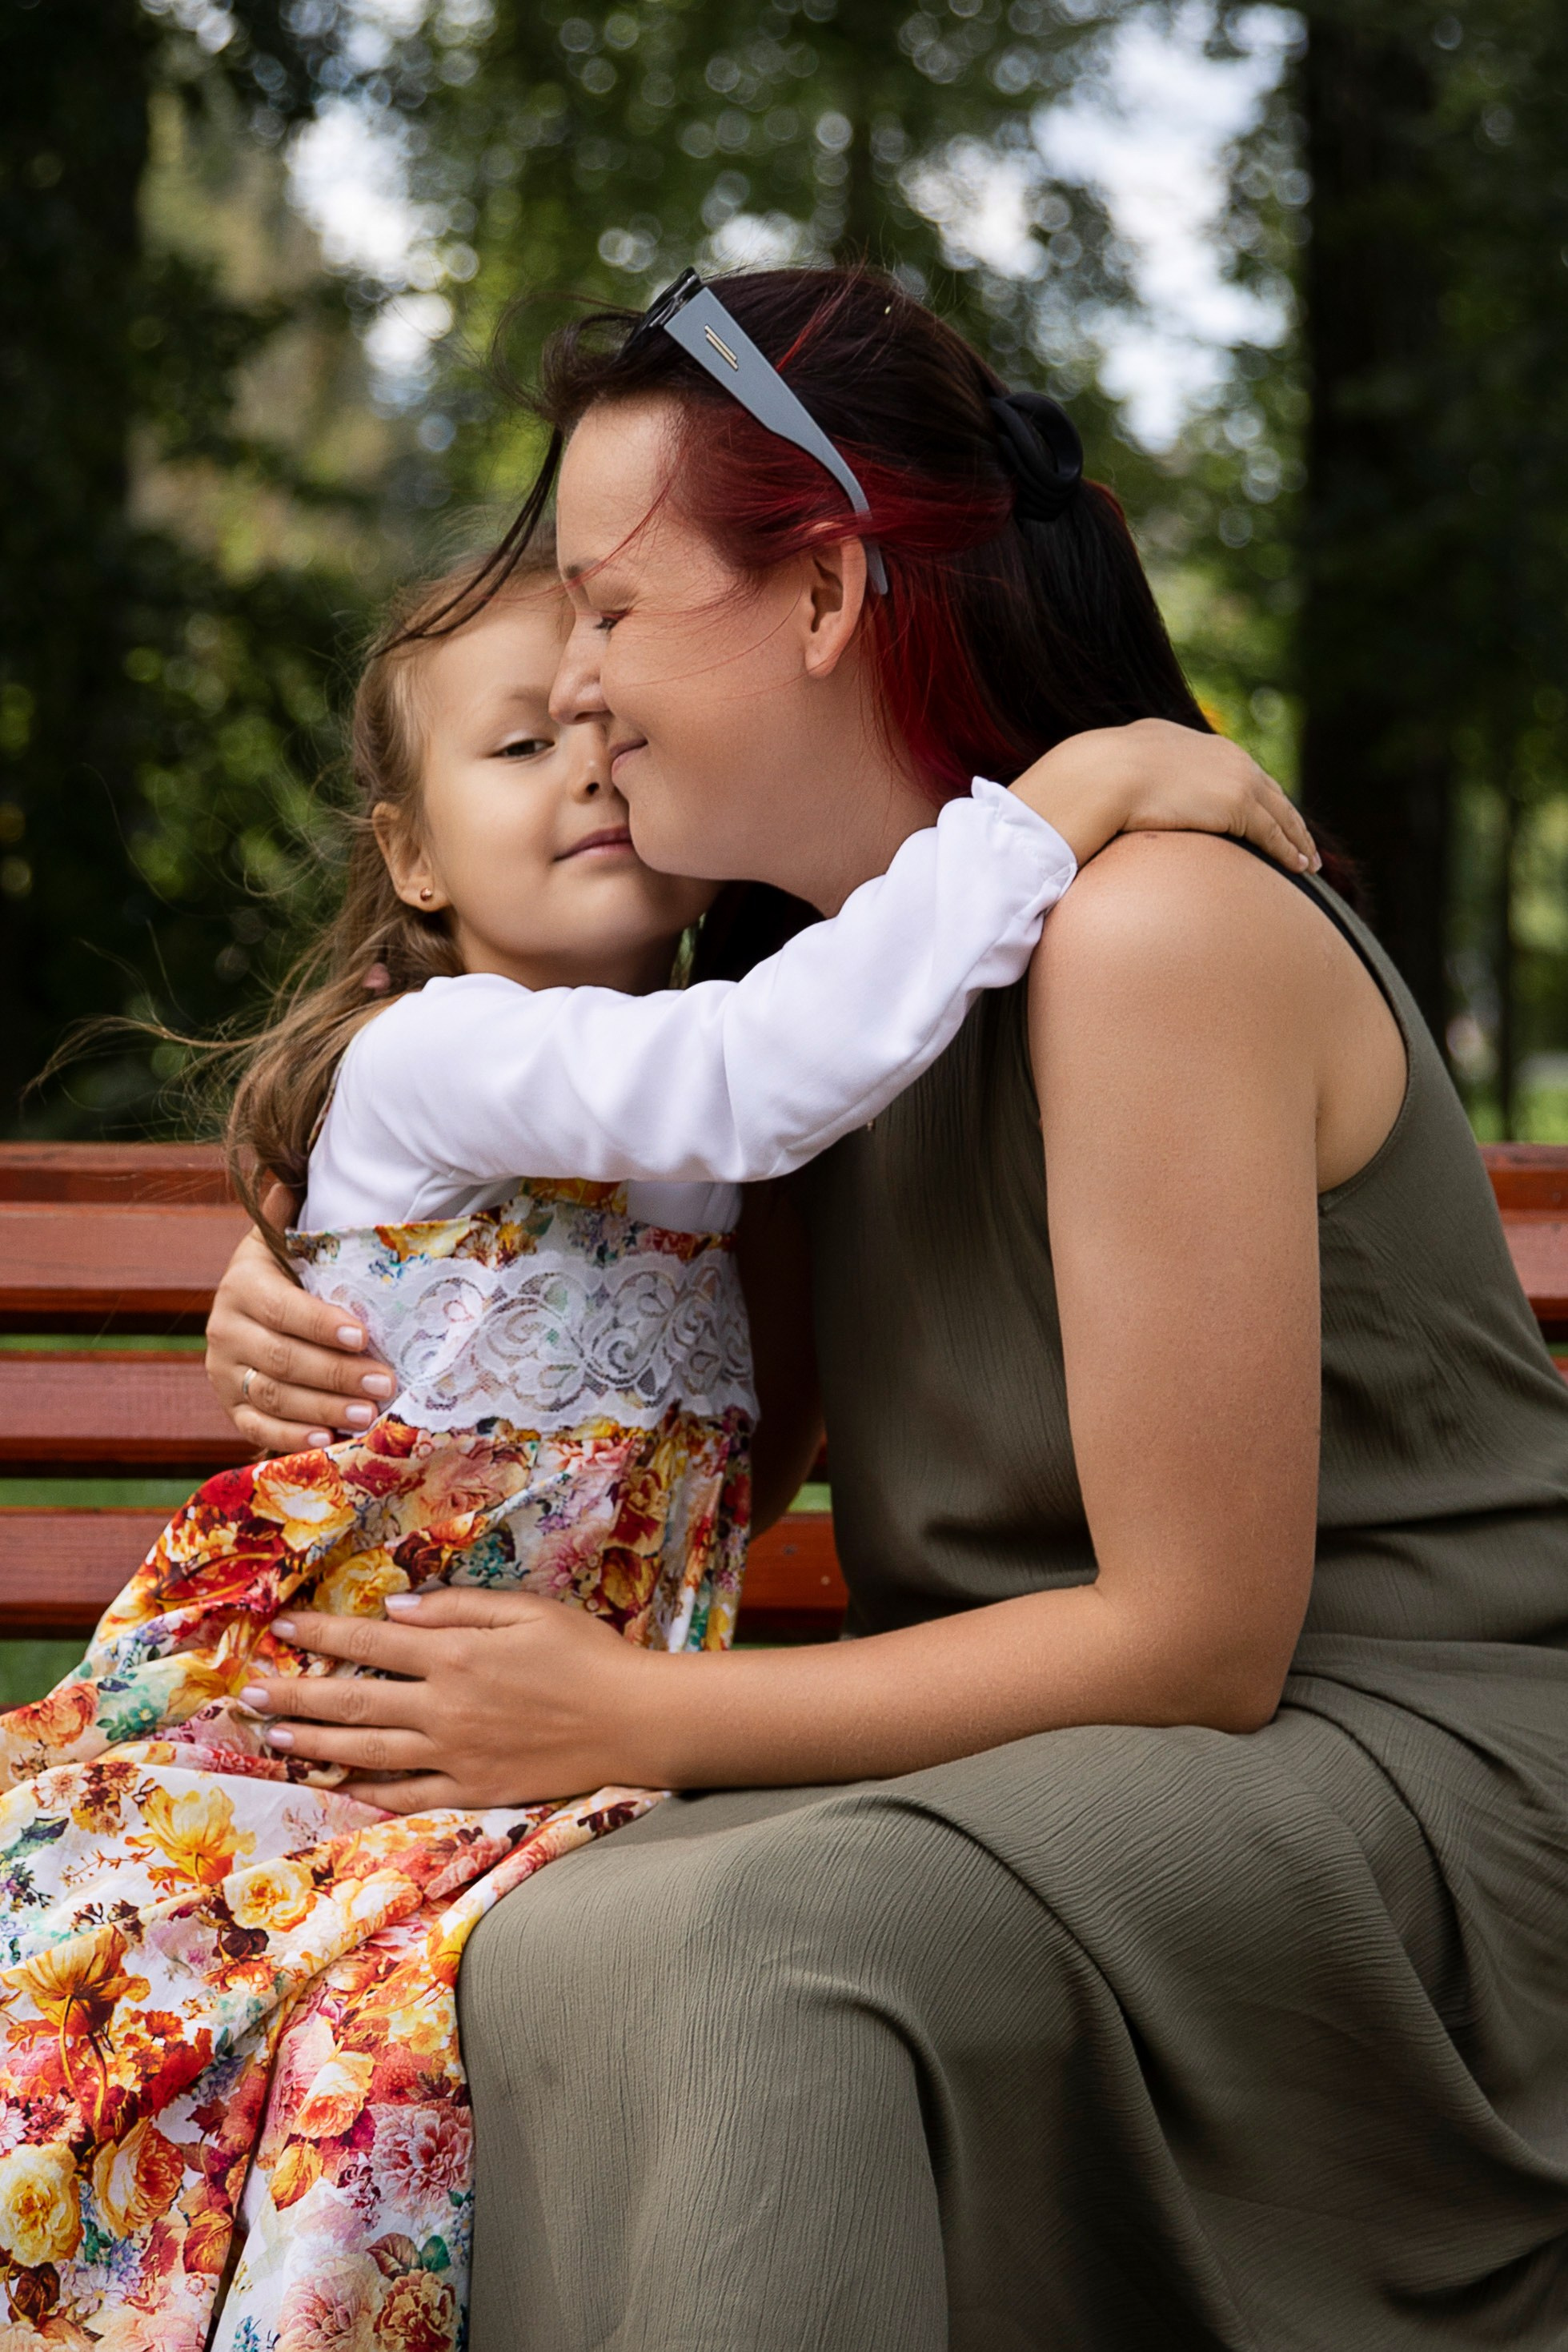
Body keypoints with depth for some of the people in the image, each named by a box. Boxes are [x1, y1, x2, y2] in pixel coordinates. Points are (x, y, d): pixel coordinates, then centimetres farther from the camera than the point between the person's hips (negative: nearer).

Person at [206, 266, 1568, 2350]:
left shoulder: (1148, 927, -19)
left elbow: (1200, 1641, -18)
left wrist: (639, 1715, -14)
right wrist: (351, 1342, 3)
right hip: (1064, 1757, 9)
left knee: (716, 1953, -32)